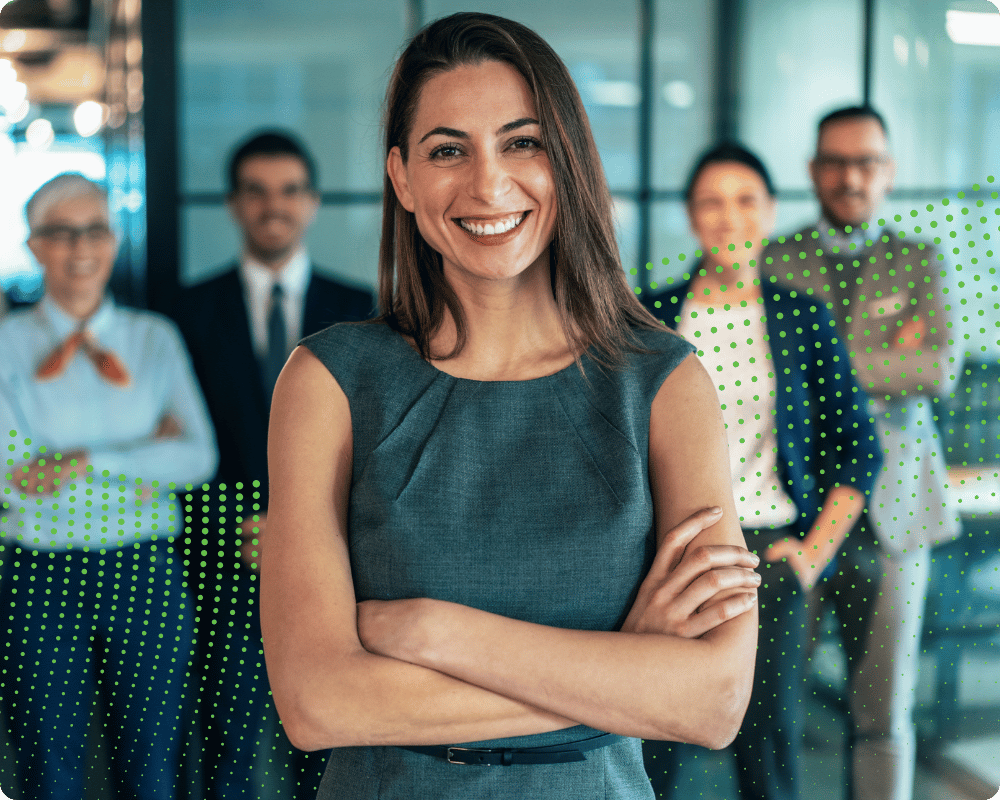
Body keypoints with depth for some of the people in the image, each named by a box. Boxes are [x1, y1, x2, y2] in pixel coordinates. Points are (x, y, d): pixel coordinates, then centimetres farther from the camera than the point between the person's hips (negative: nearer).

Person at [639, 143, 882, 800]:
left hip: (769, 547, 0)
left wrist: (813, 554, 0)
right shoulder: (653, 315, 6)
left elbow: (858, 449, 8)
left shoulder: (805, 319, 6)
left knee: (770, 740, 3)